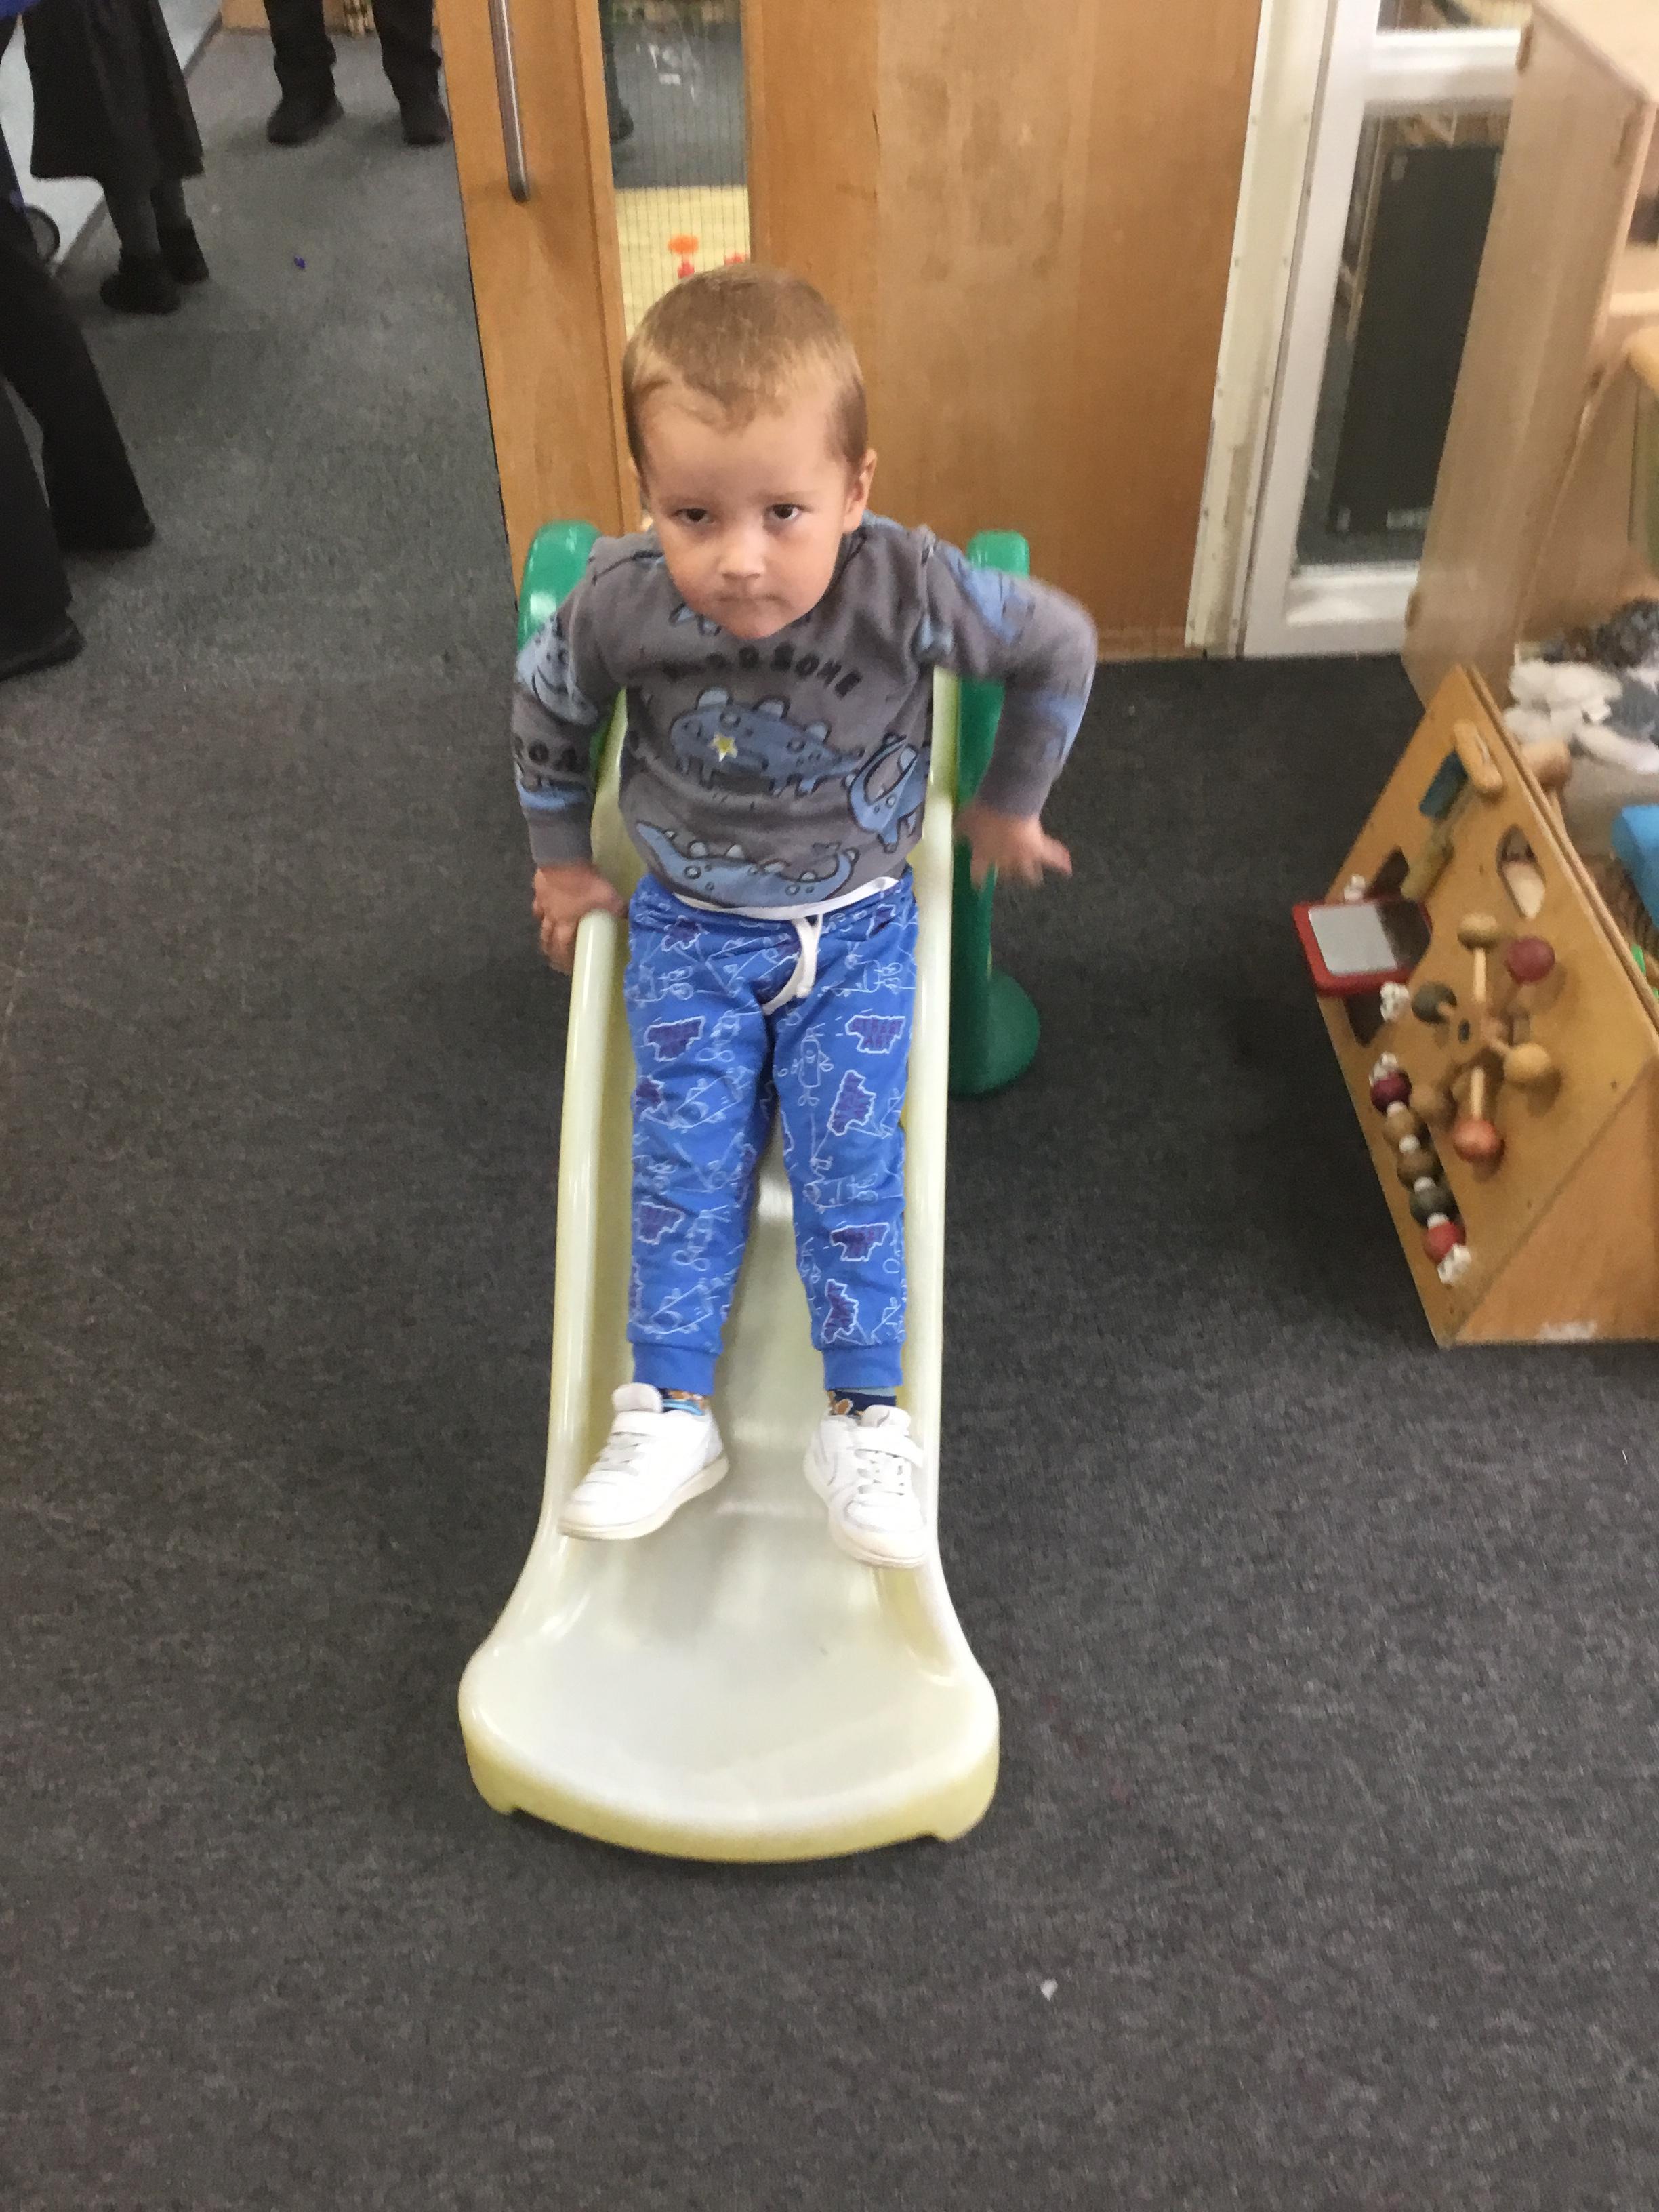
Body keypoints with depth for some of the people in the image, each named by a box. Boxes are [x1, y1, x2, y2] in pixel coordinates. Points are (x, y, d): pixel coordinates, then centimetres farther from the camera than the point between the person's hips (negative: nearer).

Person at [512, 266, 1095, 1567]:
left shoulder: (909, 587, -28)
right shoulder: (620, 606, -23)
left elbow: (1061, 648, -8)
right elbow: (545, 712, 1)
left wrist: (1009, 807, 2)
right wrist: (562, 861, 11)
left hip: (858, 923, -1)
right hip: (690, 925, 1)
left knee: (851, 1160, -5)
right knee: (686, 1159, -5)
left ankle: (867, 1421, 8)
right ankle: (671, 1415, 6)